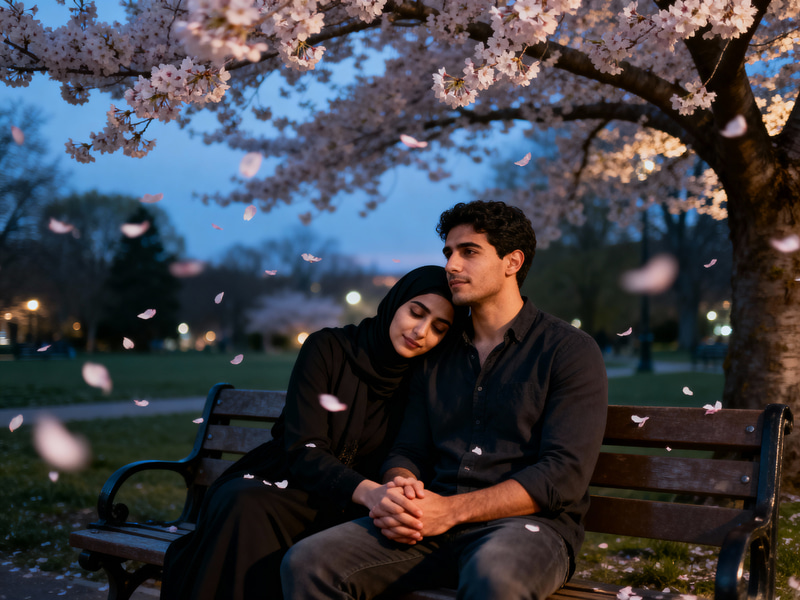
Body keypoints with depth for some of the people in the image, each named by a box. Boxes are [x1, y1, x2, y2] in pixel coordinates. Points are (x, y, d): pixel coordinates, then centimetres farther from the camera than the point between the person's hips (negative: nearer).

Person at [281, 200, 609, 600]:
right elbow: (408, 450, 18)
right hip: (434, 525, 5)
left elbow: (565, 474, -9)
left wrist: (452, 510, -17)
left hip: (526, 523, -4)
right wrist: (396, 492, -8)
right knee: (306, 563, -19)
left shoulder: (569, 350, 1)